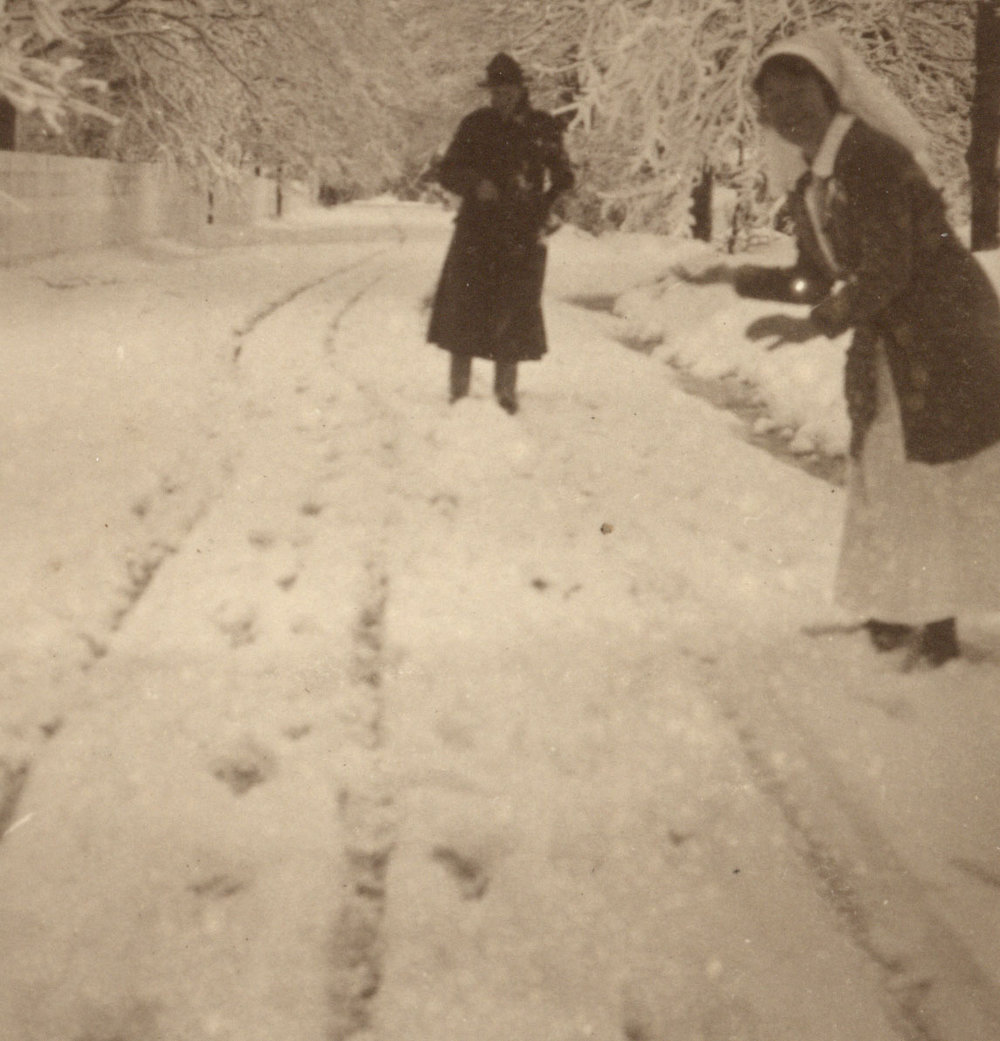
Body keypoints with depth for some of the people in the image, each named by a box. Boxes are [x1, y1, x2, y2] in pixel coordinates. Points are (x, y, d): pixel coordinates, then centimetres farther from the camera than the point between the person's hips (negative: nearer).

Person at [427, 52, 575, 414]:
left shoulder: (543, 128, 5)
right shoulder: (475, 126, 6)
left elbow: (563, 178, 9)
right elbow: (447, 172, 5)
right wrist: (476, 183, -14)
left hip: (523, 238, 0)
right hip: (476, 235, 1)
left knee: (513, 316, 1)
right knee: (463, 313, 0)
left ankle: (506, 391, 13)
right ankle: (459, 392, 10)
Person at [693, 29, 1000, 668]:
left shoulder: (872, 157, -18)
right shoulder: (811, 187, 10)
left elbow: (887, 270, -24)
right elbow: (818, 279, 17)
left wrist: (816, 325, -26)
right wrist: (732, 278, 10)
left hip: (942, 340, -9)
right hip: (883, 344, 9)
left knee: (932, 478, -5)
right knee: (880, 475, 13)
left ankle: (936, 633, 3)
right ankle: (893, 618, 25)